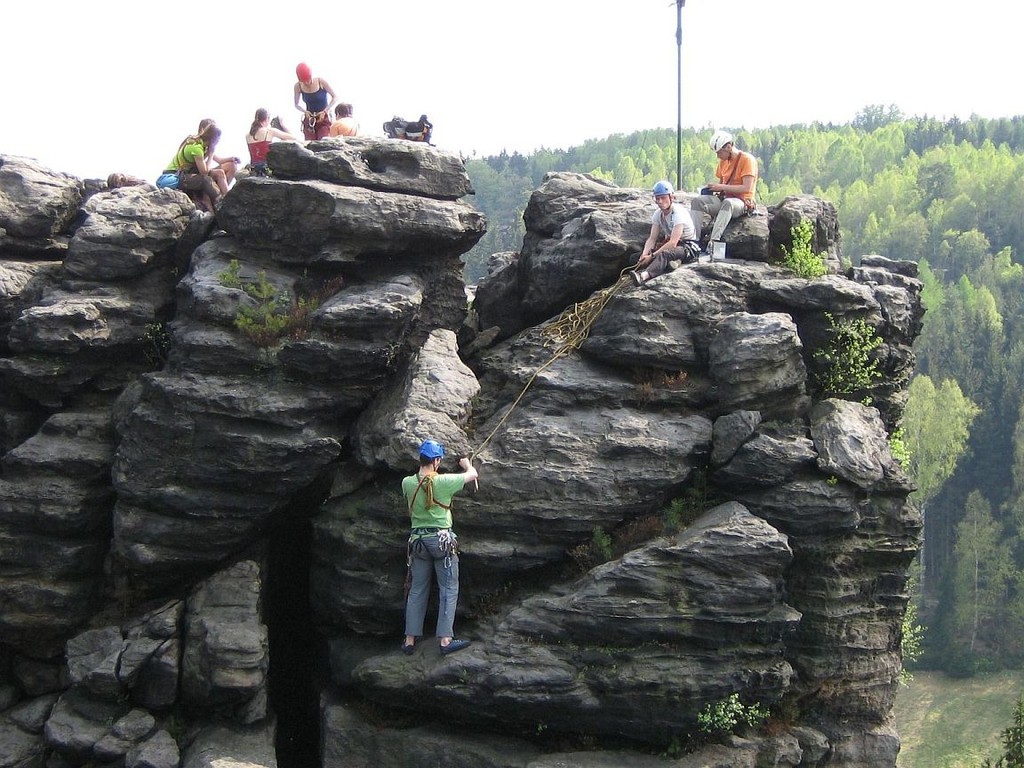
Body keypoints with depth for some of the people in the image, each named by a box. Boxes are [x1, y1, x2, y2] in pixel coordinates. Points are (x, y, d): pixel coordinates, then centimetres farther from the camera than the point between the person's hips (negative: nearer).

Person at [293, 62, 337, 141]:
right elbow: (297, 104, 9)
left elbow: (334, 97, -3)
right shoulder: (298, 86, -4)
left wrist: (325, 111, -14)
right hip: (309, 119, 2)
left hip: (324, 119, -2)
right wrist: (305, 111, -11)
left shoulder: (321, 82, -12)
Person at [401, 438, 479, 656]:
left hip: (418, 539, 5)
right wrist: (466, 463, 22)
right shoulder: (443, 482, -14)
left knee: (417, 591, 11)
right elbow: (472, 474, 2)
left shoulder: (407, 483, -4)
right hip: (442, 539, -5)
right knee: (448, 590, 2)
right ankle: (446, 640, -3)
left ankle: (410, 641, 12)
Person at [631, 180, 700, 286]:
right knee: (635, 257, -14)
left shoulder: (678, 213, -21)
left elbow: (673, 243, -29)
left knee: (664, 255, -42)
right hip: (670, 246, 8)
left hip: (688, 248, -8)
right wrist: (644, 255, -23)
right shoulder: (658, 214, 2)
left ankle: (643, 276, -67)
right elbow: (652, 239, -3)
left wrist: (651, 256, -32)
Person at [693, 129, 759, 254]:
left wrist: (722, 187, -17)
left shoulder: (747, 159, -10)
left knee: (727, 203, -41)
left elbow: (746, 188, -18)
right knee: (697, 201, -16)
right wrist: (712, 187, -3)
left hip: (742, 202, -7)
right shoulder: (723, 161, 13)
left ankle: (713, 242, -54)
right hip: (724, 198, 7)